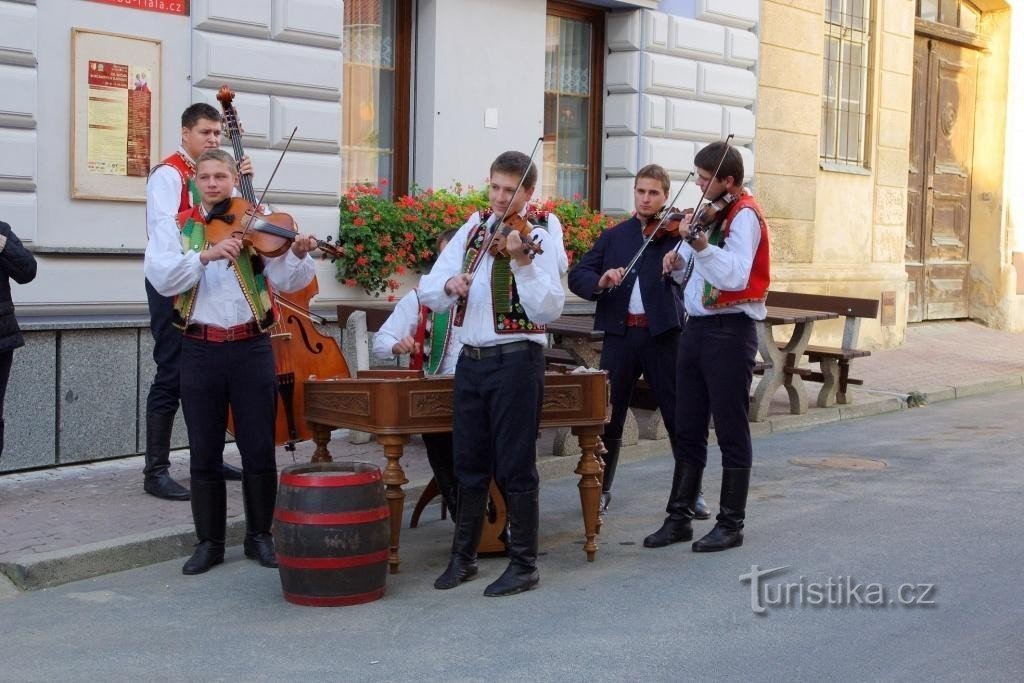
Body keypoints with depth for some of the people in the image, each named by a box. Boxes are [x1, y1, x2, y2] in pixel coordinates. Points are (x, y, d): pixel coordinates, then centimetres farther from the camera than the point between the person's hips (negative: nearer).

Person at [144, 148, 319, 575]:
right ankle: (209, 542, 17)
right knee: (205, 452, 7)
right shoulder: (177, 228, 5)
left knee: (259, 450, 5)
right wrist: (205, 255, -26)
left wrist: (299, 255, -28)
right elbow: (161, 277, -13)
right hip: (200, 350, 1)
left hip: (251, 348, 0)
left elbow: (286, 281, -8)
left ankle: (260, 536, 19)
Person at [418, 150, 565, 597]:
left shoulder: (538, 241, -5)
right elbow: (427, 291, 7)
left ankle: (524, 565, 9)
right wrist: (449, 283, -14)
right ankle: (463, 557, 24)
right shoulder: (472, 230, 10)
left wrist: (521, 262, -28)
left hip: (516, 360, -5)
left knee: (515, 466, -1)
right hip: (471, 359, 5)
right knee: (469, 464, 13)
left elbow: (548, 310, -18)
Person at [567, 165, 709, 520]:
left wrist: (689, 239, -30)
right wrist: (600, 281, -16)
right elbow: (577, 276, 5)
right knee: (608, 414, 7)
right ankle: (601, 489, 21)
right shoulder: (613, 236, 12)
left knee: (679, 415, 2)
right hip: (620, 333, 2)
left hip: (663, 333, -2)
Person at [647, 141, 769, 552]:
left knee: (731, 430, 0)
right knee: (688, 429, 11)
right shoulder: (711, 213, 14)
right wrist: (678, 262, -1)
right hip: (697, 327, 9)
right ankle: (679, 517, 18)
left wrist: (700, 245, -37)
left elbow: (735, 276, -26)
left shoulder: (744, 215, -11)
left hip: (730, 330, -8)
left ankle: (731, 524, 8)